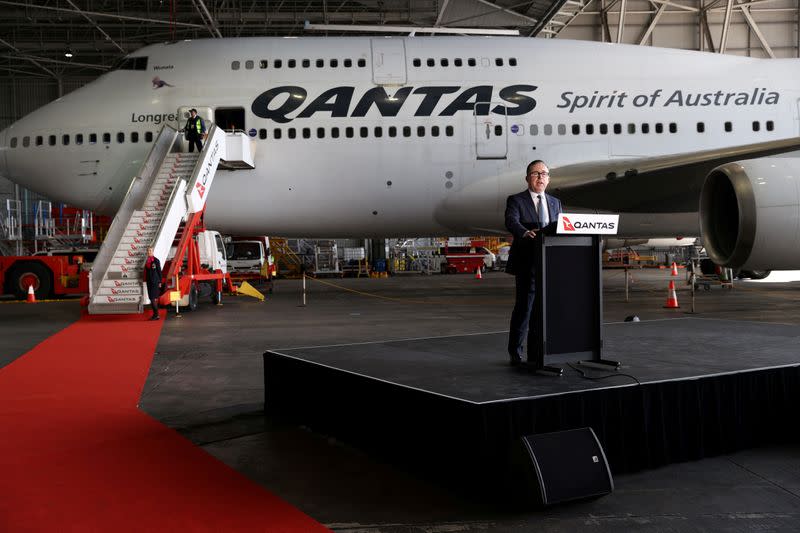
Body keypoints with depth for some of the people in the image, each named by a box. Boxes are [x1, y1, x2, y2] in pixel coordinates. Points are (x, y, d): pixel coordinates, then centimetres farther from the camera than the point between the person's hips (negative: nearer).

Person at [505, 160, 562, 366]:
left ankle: (535, 353, 18)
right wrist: (526, 233, -37)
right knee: (524, 307, -6)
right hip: (527, 263, -5)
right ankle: (515, 353, 7)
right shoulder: (516, 200, 1)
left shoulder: (555, 203, 19)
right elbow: (511, 222, -17)